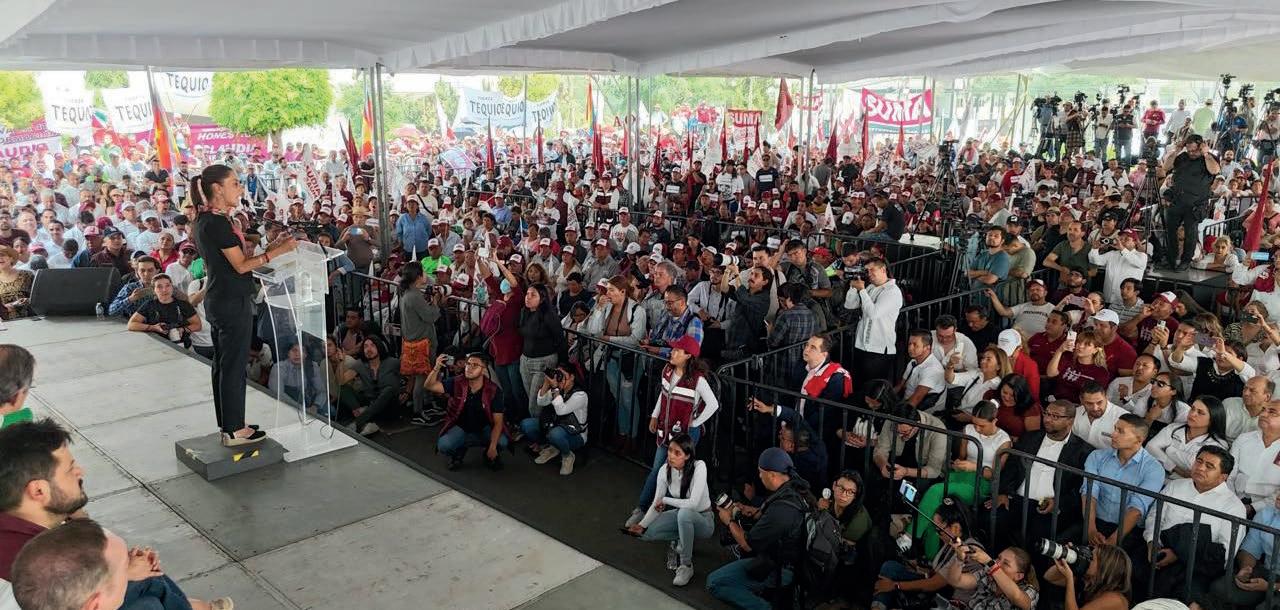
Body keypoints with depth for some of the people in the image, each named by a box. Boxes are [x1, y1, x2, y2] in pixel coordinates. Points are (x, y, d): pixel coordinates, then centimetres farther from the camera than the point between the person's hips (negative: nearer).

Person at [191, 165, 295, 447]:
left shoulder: (203, 220, 11)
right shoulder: (219, 223, -18)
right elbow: (241, 265, -17)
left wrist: (272, 246, 9)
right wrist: (278, 251, -14)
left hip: (218, 300, 10)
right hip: (233, 302, -10)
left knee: (222, 363, 15)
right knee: (234, 366, -2)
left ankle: (227, 423, 25)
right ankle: (234, 431, 6)